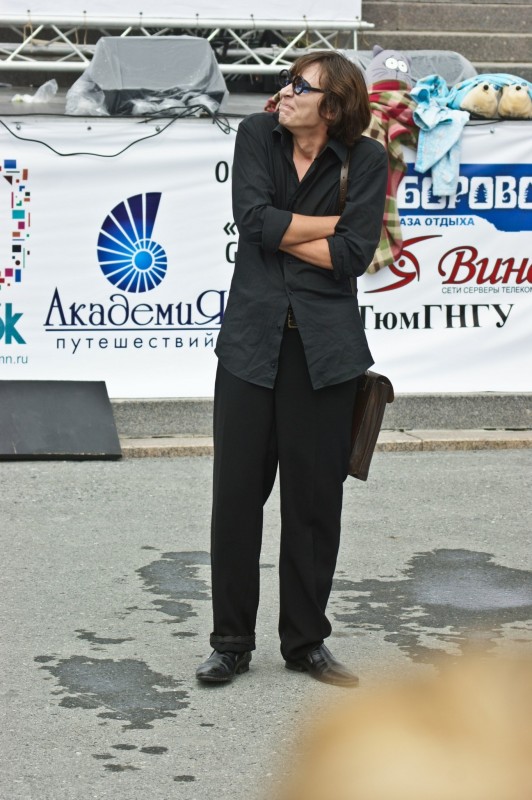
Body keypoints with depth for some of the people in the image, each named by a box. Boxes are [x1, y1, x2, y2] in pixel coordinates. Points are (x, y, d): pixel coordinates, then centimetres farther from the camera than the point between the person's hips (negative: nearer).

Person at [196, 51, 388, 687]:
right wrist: (329, 224, -8)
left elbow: (353, 256, -12)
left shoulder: (366, 160, -3)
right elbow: (253, 218, -11)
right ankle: (231, 643, 14)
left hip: (323, 349, -1)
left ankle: (306, 641, 19)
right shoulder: (256, 135, 2)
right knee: (236, 494, 2)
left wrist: (277, 233, -8)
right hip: (252, 341, 1)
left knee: (315, 497, 4)